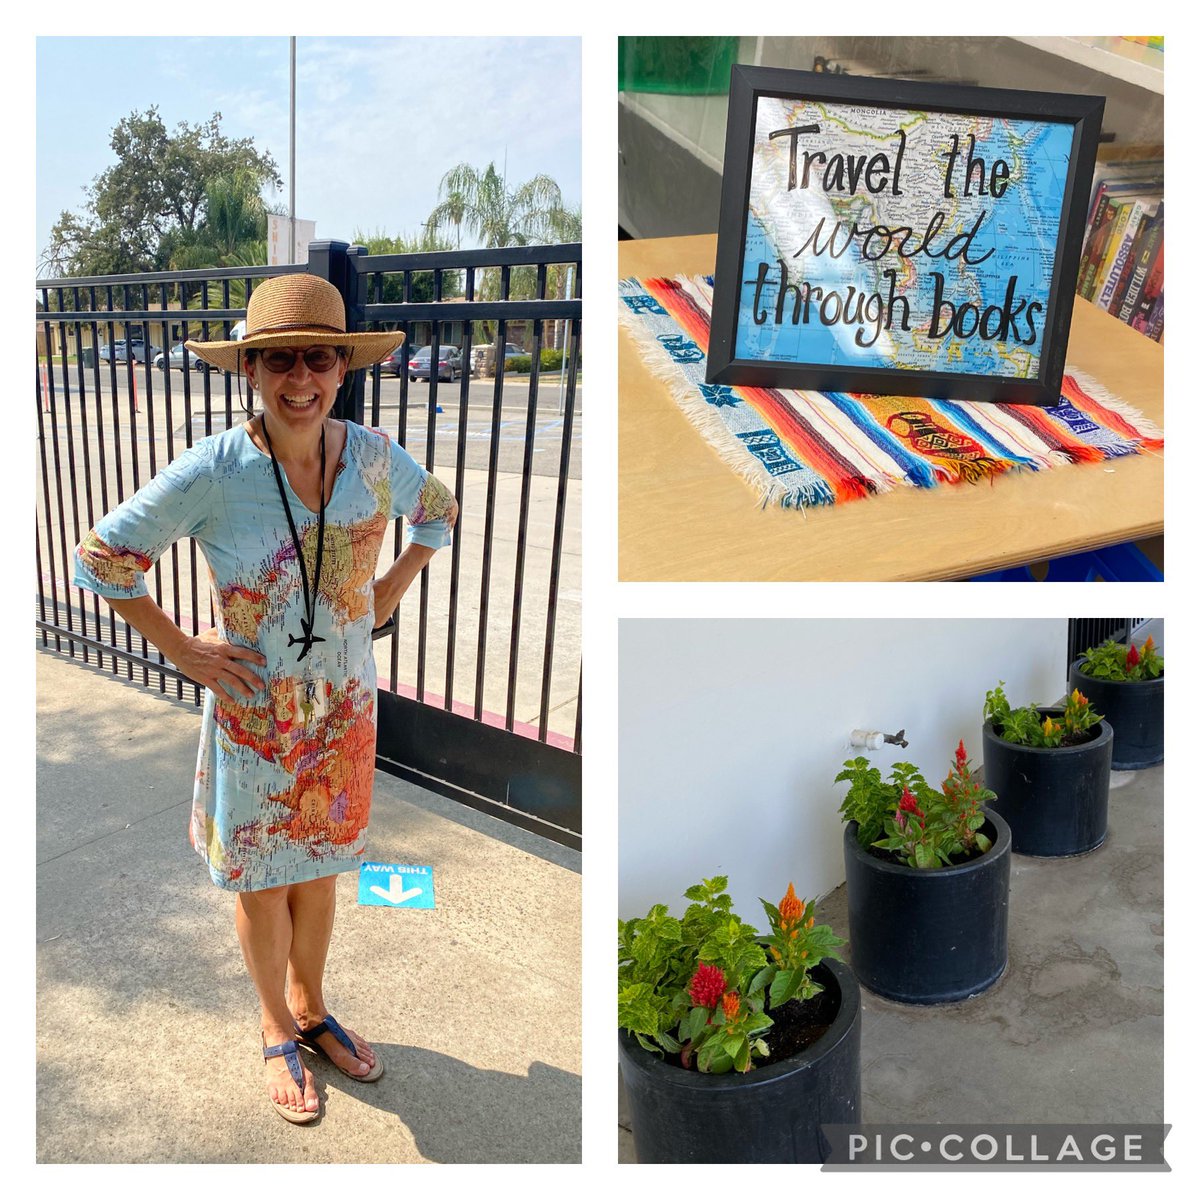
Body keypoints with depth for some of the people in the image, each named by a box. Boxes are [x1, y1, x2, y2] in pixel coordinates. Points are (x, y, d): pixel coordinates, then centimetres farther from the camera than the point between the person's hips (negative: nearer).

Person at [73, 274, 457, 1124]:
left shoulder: (372, 456, -10)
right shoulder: (214, 471, -19)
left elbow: (438, 510, 11)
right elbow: (102, 558, -10)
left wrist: (388, 595, 3)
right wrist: (183, 649, -11)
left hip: (345, 706, 3)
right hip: (254, 711, -3)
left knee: (319, 864, 20)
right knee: (261, 877, 15)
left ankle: (311, 1008, 45)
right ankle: (278, 1030, 40)